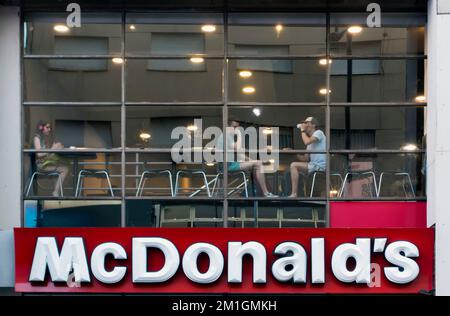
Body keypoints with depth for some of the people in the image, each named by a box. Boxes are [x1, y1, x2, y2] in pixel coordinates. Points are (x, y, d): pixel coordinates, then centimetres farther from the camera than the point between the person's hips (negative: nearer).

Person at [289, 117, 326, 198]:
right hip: (314, 165, 10)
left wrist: (302, 130, -8)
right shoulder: (311, 139, 23)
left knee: (294, 165, -18)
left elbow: (306, 142, -23)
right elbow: (306, 159, 18)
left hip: (320, 165, -10)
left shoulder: (318, 132, -3)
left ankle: (294, 194, -22)